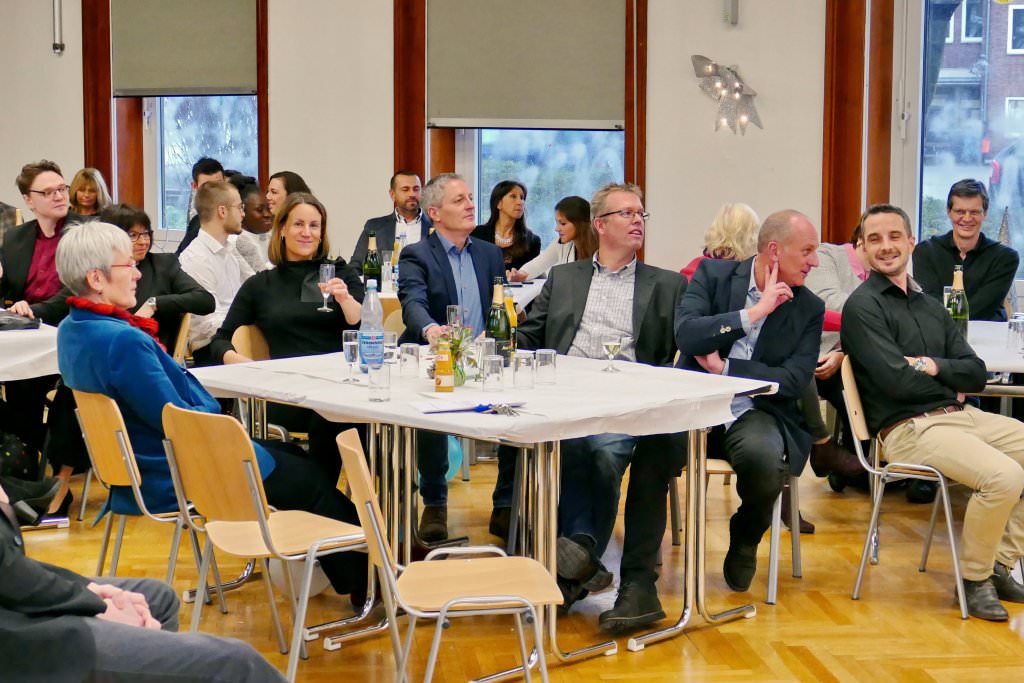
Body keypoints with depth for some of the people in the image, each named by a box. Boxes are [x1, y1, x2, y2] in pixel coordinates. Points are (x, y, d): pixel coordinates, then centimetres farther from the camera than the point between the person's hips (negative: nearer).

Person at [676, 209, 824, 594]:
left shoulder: (809, 309, 6)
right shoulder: (713, 274, 3)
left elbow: (795, 381, -3)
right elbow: (685, 334, -13)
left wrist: (724, 368, -10)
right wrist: (754, 312, -14)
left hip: (755, 413, 1)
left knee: (764, 457, -34)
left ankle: (745, 540, 1)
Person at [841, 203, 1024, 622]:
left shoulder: (930, 306, 18)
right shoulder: (863, 307, -5)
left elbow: (977, 374, 10)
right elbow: (896, 380, -16)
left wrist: (934, 366, -9)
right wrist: (951, 381, 0)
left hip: (960, 415, 8)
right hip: (910, 427, -8)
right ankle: (974, 579, -5)